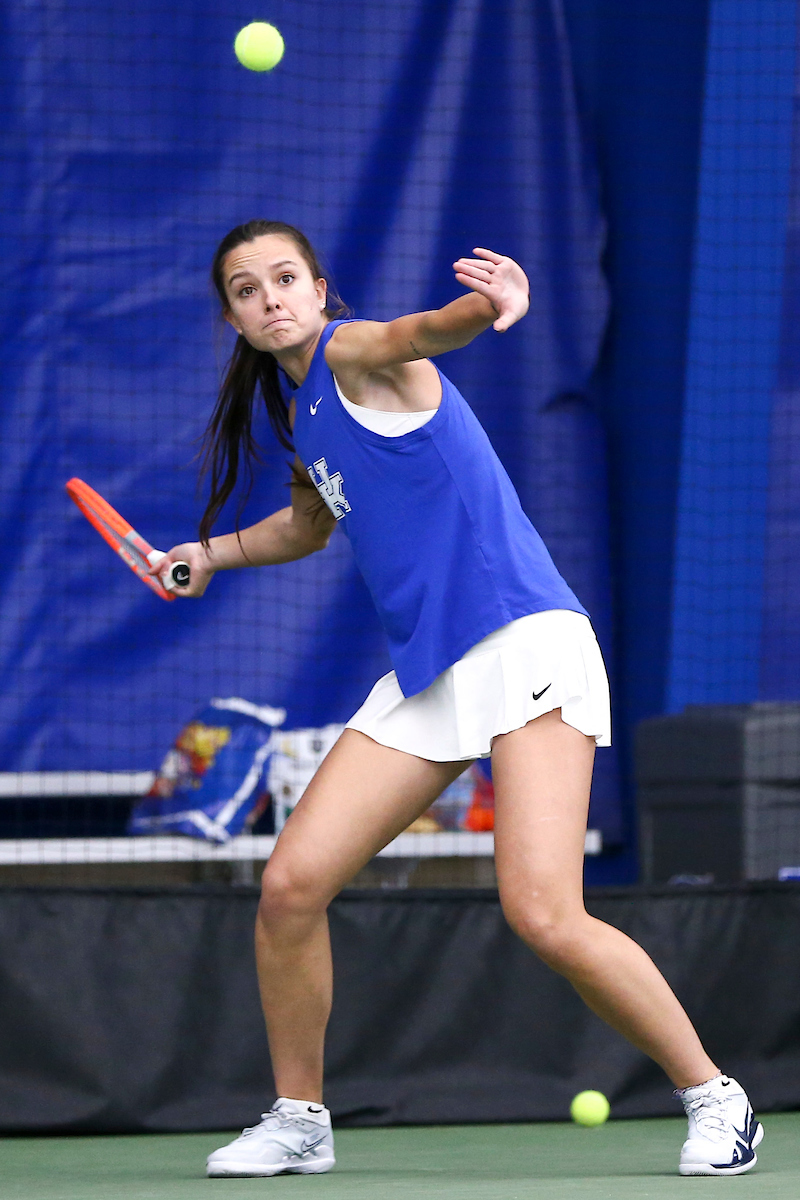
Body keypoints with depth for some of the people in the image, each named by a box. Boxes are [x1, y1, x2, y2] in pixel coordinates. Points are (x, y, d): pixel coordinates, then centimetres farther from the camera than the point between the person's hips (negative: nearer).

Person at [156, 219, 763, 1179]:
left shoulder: (353, 354, -6)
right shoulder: (301, 412, 17)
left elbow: (426, 331, -32)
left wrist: (491, 305, -54)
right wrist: (210, 554, 25)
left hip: (525, 645, -8)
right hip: (424, 681, 8)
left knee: (544, 916, -20)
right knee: (290, 886, -2)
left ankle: (714, 1100, -5)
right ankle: (298, 1122, 15)